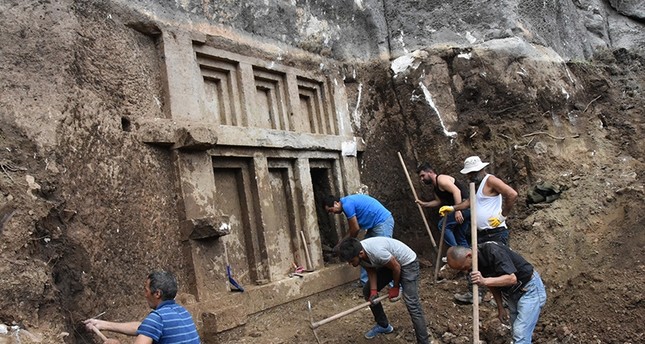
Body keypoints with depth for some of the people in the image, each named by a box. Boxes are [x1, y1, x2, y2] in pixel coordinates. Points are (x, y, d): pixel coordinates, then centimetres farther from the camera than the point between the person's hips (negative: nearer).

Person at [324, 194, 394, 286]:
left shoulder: (347, 205, -17)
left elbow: (356, 228, -12)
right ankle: (365, 282, 15)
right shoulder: (348, 202, 13)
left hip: (383, 222, -10)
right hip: (374, 225, 10)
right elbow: (353, 228, 19)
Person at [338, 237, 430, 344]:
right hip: (387, 263, 8)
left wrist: (395, 287, -7)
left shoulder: (377, 252, -40)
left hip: (407, 263, -8)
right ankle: (383, 325, 27)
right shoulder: (357, 252, -17)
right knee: (367, 291, 9)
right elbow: (371, 271, -2)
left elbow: (396, 267, -23)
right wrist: (373, 291, -15)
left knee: (412, 304, -18)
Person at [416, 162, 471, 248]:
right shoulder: (435, 186, 17)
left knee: (443, 224, -13)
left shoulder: (441, 179, -13)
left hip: (466, 203, -10)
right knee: (460, 237, 14)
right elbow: (438, 201, 25)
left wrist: (457, 210, -29)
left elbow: (456, 191, -24)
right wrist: (424, 204, 13)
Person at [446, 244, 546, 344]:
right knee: (516, 333, 14)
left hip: (529, 290, -8)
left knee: (520, 335, -12)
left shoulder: (493, 251, -30)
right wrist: (500, 307, 12)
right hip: (512, 293, 8)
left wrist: (485, 281, -40)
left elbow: (512, 278, -33)